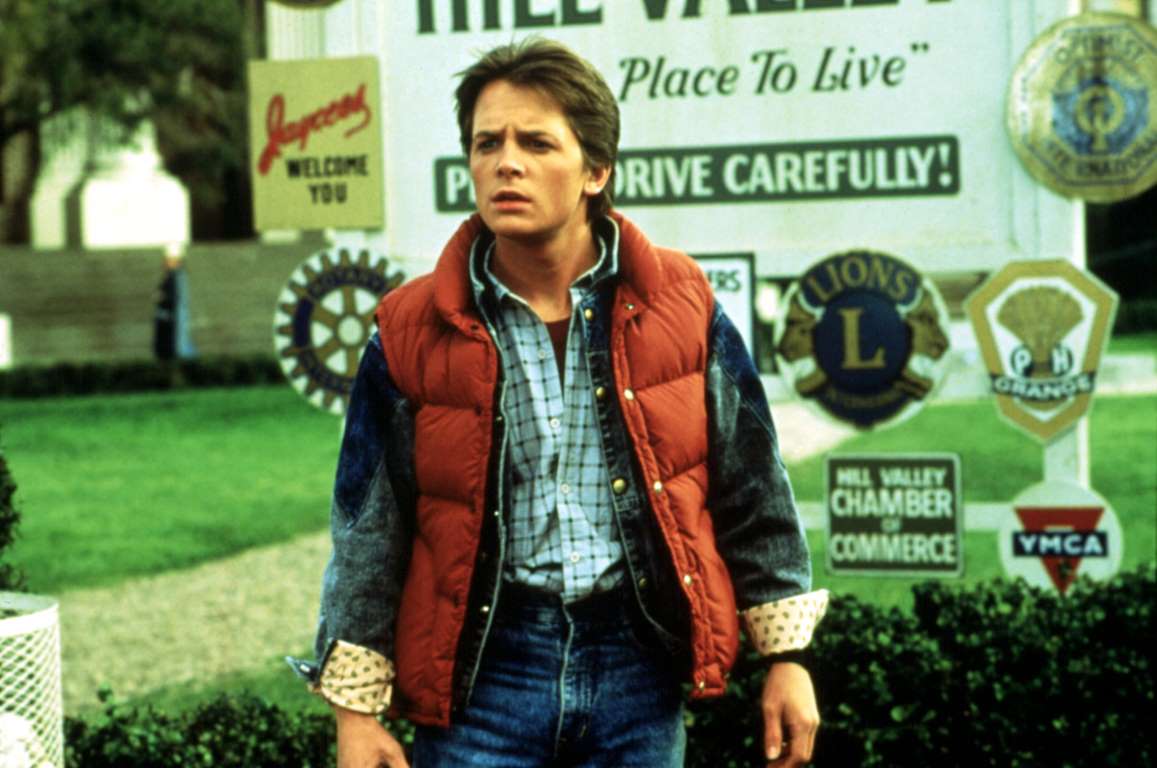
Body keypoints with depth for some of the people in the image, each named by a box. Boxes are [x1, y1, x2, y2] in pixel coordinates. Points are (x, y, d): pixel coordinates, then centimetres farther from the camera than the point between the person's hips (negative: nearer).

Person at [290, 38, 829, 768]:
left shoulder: (681, 306, 1)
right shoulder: (413, 332, -2)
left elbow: (753, 495, 8)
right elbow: (369, 538, 3)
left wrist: (786, 657, 7)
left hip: (640, 667, 1)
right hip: (483, 671, -1)